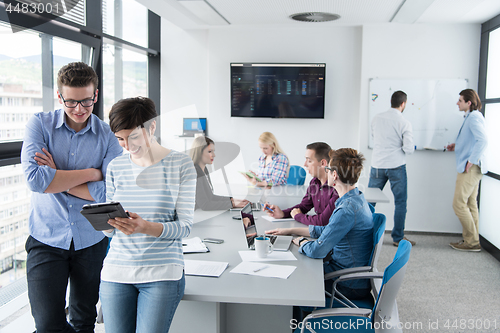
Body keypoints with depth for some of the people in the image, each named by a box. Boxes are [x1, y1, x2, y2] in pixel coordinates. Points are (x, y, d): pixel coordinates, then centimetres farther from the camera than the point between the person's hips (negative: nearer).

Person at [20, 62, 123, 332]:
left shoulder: (108, 136, -5)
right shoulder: (40, 125, -5)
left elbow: (110, 192, -15)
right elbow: (35, 179, -20)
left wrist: (56, 177, -15)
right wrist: (91, 173, -16)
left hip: (92, 241, 1)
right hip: (46, 239, -1)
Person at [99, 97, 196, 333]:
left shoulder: (180, 164, -2)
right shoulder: (116, 167, 8)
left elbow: (185, 226, -6)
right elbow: (109, 230, 12)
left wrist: (146, 227, -23)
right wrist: (107, 222, -13)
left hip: (162, 273, -3)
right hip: (116, 271, 3)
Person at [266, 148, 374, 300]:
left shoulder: (348, 209, -29)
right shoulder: (356, 198, 4)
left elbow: (316, 251, -27)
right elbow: (328, 230, 16)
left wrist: (300, 241, -5)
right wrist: (290, 230, 16)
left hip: (349, 286, -8)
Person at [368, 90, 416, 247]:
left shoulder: (376, 118, 2)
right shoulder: (404, 123, -10)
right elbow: (408, 149, -13)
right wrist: (412, 148, 10)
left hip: (377, 165, 4)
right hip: (396, 166, -4)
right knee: (400, 202, 8)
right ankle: (398, 237, 13)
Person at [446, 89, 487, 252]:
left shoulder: (474, 118, -15)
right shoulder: (470, 117, 17)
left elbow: (483, 140, -28)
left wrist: (472, 160, -25)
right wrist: (457, 146, 15)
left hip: (470, 169, -11)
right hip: (471, 169, 11)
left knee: (459, 204, -8)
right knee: (470, 204, 14)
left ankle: (472, 242, 0)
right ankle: (472, 240, 21)